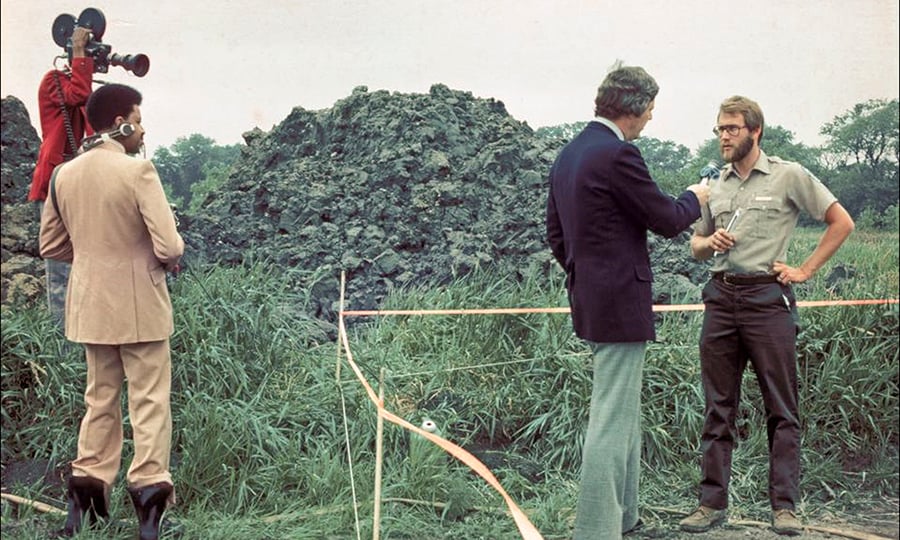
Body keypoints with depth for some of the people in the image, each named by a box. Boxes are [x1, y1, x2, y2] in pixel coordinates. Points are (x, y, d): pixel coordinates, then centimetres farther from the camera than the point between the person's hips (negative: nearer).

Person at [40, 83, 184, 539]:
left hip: (91, 305, 6)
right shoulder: (138, 171, -17)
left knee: (100, 398, 17)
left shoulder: (64, 174, 2)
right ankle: (148, 490, 4)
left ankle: (88, 485, 20)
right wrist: (171, 257, 2)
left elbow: (51, 245, 9)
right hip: (139, 306, -6)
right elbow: (168, 246, -20)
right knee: (149, 401, 4)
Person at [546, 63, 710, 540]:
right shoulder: (617, 155, -17)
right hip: (621, 304, -10)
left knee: (625, 413, 20)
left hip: (589, 300, 10)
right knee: (611, 419, -6)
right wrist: (694, 198, 9)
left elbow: (556, 235, 18)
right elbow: (667, 221, -11)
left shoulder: (567, 156, 13)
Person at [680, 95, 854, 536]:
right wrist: (709, 242, -1)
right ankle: (712, 503, 12)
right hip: (720, 298, 5)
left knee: (782, 409, 0)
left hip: (767, 298, -5)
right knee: (718, 409, 7)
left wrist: (805, 270, -4)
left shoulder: (788, 176, -1)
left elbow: (841, 222, 1)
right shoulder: (716, 186, 14)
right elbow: (696, 245, 22)